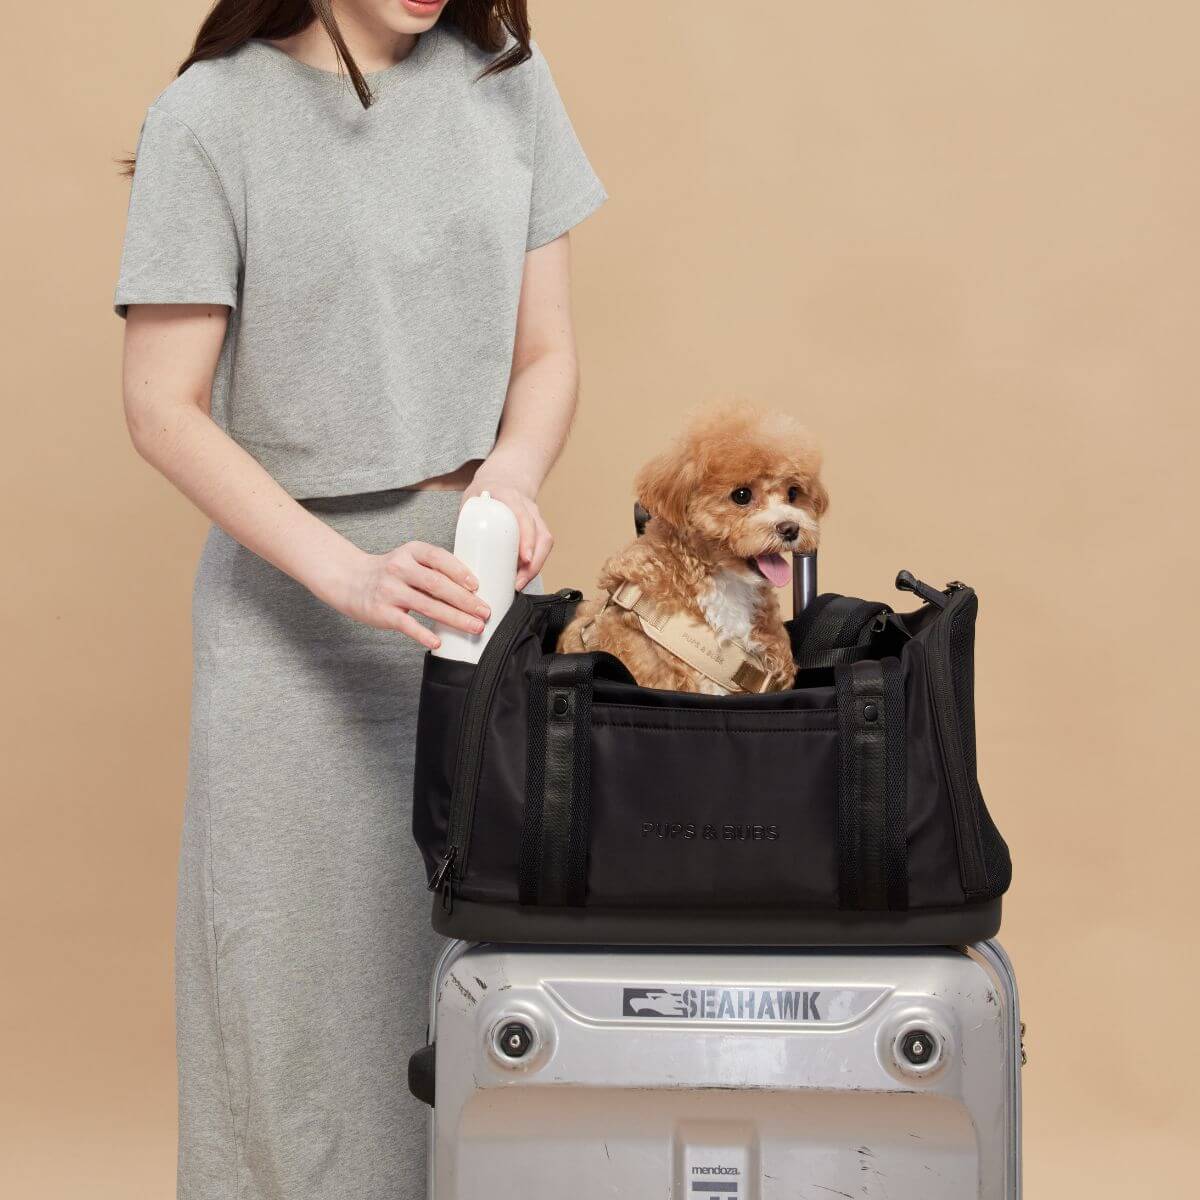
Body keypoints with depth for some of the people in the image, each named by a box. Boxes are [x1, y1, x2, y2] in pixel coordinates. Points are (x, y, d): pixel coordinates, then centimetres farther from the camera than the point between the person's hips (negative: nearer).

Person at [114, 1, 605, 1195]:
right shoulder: (210, 114, -5)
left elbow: (546, 351, 9)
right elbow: (164, 408, -9)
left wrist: (508, 481, -13)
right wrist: (348, 573, -21)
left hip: (478, 577, 3)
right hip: (297, 601, -3)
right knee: (304, 976, 3)